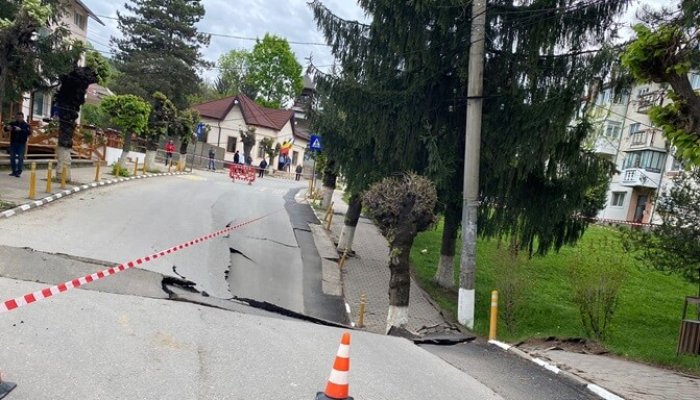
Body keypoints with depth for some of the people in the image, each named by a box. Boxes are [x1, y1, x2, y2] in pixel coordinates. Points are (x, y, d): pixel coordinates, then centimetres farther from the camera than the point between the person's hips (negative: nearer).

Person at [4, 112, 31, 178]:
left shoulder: (26, 125, -2)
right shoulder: (12, 123, 8)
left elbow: (29, 132, -18)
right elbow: (5, 129, 7)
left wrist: (20, 130, -31)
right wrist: (7, 128, -17)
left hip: (21, 144, -4)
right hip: (13, 143, 4)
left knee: (20, 158, -4)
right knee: (12, 157, 6)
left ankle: (18, 172, 0)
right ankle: (14, 171, 15)